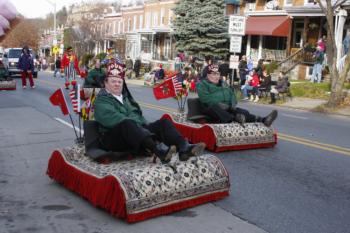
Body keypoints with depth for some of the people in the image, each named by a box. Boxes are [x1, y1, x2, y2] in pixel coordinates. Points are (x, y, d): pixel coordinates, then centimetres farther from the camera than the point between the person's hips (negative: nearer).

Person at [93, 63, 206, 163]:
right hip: (113, 138, -6)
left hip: (136, 131, 7)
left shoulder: (125, 97, 27)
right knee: (127, 123, -39)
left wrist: (144, 126, 0)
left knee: (163, 122, -12)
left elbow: (137, 115, 22)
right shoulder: (102, 101, 4)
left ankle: (184, 148, -40)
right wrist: (135, 124, -23)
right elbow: (113, 118, -15)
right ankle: (159, 150, -60)